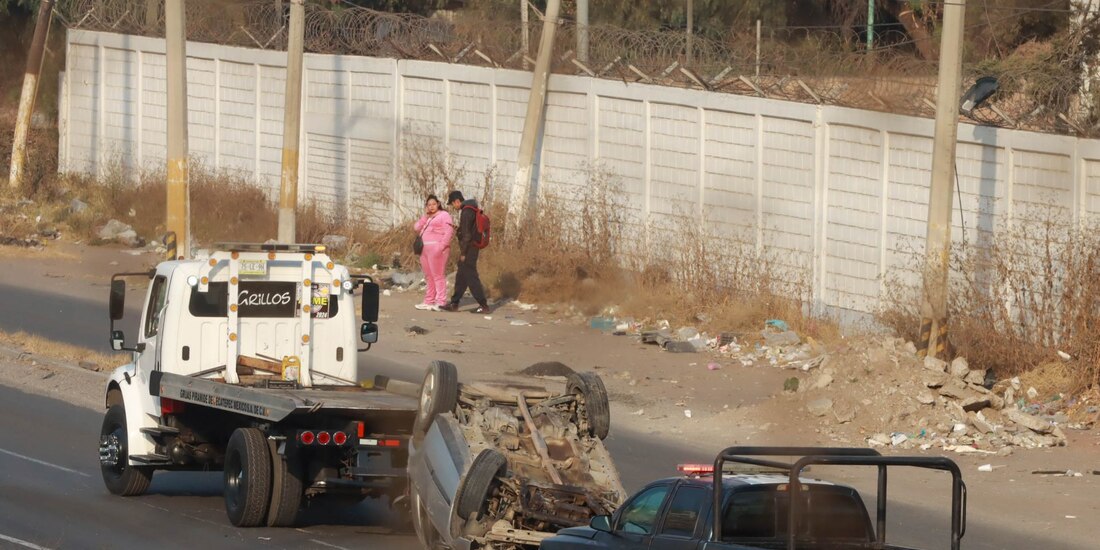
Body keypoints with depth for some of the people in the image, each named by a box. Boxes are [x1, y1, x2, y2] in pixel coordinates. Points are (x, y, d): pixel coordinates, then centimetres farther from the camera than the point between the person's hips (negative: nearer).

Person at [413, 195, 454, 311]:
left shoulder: (444, 215, 0)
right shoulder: (427, 218, 22)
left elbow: (449, 232, -10)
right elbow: (417, 228, 12)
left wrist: (441, 247, -19)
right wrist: (425, 215, 3)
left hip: (436, 248, -8)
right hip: (425, 249, 8)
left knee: (438, 276, -11)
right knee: (428, 277, 10)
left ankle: (441, 302, -13)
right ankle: (428, 302, 15)